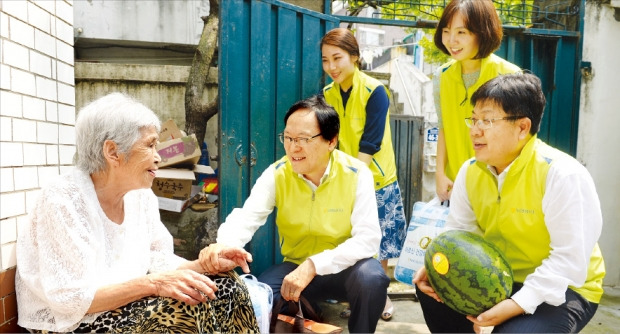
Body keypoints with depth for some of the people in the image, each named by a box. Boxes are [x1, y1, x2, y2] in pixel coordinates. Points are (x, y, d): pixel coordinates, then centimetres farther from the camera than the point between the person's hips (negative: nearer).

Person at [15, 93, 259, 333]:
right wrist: (152, 284, -32)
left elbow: (157, 261, 4)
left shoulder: (142, 196, -1)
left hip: (125, 309, 6)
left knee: (225, 286, -9)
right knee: (185, 308, -26)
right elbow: (69, 298, -24)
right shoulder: (62, 201, -21)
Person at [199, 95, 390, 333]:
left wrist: (314, 265, -34)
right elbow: (246, 217, -22)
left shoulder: (356, 174, -17)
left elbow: (368, 238, -23)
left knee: (371, 277, -32)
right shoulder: (276, 174, -11)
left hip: (345, 268, -1)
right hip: (295, 266, 2)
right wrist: (223, 245, -46)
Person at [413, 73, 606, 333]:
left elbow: (569, 259, -25)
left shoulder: (562, 175, -25)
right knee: (431, 285, -9)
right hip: (498, 279, 6)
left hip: (563, 289, -5)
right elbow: (459, 234, 0)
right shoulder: (470, 171, -6)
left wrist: (518, 304, -32)